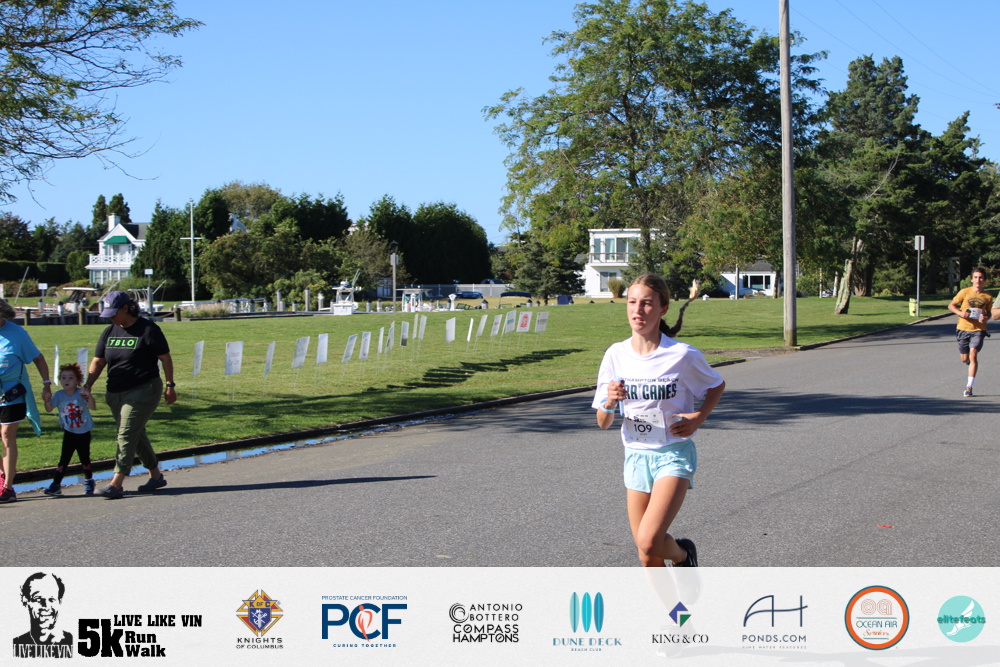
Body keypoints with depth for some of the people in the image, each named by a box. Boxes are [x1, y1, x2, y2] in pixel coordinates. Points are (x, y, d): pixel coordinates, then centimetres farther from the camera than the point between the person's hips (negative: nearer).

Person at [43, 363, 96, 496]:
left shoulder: (81, 393, -13)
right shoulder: (59, 395, -5)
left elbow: (93, 407, -22)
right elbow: (49, 409, -9)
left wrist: (89, 396, -40)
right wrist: (47, 401, -28)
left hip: (84, 433, -1)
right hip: (69, 433, 1)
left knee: (85, 458, 7)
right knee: (64, 459, -2)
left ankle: (88, 481, 26)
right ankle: (56, 484, 0)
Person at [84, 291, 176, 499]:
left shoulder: (148, 330, -8)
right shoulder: (109, 332, 9)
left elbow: (165, 358, -5)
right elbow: (98, 362, 9)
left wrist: (170, 385, -8)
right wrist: (88, 385, -4)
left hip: (143, 390, -7)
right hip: (116, 393, 7)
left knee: (127, 435, -12)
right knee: (136, 435, 12)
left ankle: (117, 484, -14)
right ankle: (156, 476, 25)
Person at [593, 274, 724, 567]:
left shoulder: (683, 355, -12)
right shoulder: (616, 355, -3)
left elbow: (717, 386, 8)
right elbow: (603, 422, 2)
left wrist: (699, 417, -9)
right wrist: (610, 403, -20)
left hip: (674, 454, -4)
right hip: (636, 456, 4)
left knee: (648, 541, -21)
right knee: (647, 559, 7)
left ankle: (683, 553, 13)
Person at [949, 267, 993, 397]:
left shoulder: (988, 297, 0)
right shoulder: (964, 292, -4)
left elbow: (988, 313, 14)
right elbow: (951, 305, 4)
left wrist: (986, 318, -9)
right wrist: (960, 313, -15)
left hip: (978, 329, -1)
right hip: (963, 328, 1)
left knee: (973, 355, -17)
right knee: (964, 359, 8)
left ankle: (969, 387, -12)